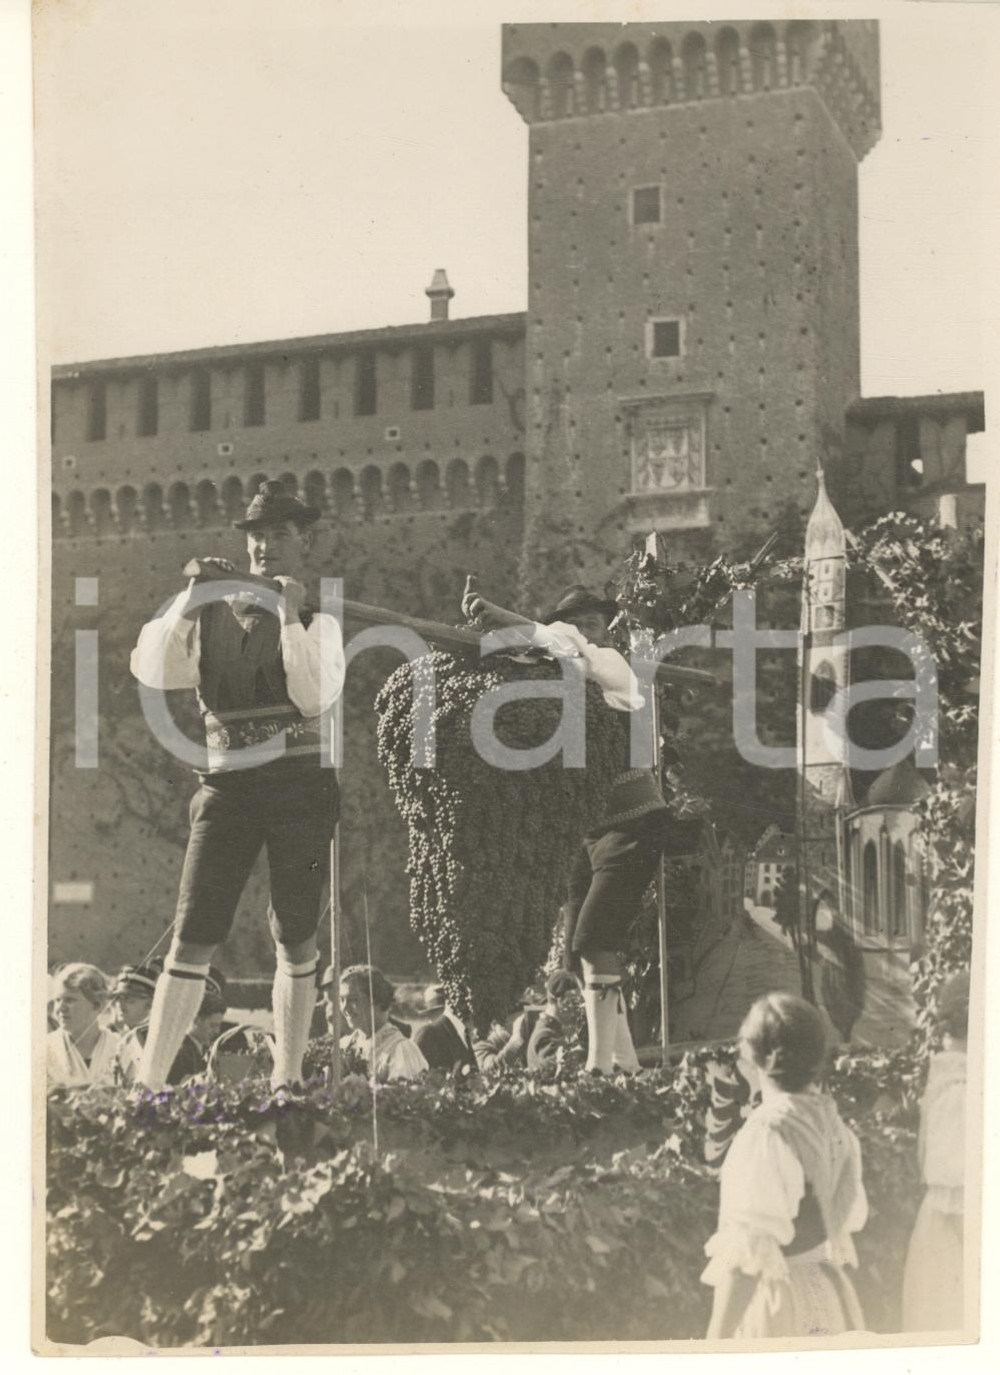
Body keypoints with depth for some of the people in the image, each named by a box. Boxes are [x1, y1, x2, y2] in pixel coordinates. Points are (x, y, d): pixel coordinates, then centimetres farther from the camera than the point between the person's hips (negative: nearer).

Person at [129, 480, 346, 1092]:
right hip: (228, 785, 1)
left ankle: (286, 1080, 14)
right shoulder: (208, 619, 13)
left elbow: (316, 698, -11)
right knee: (192, 942, -7)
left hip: (301, 787, -1)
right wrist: (189, 601, -8)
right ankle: (148, 1082, -6)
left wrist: (290, 616, -13)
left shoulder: (318, 624, 8)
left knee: (297, 943, 4)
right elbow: (151, 671, -3)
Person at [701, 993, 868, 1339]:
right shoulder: (832, 1123, 3)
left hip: (777, 1303, -8)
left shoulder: (767, 1132, -19)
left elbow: (747, 1256, -22)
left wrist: (715, 1340, -20)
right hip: (831, 1298, 8)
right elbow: (851, 1215, 15)